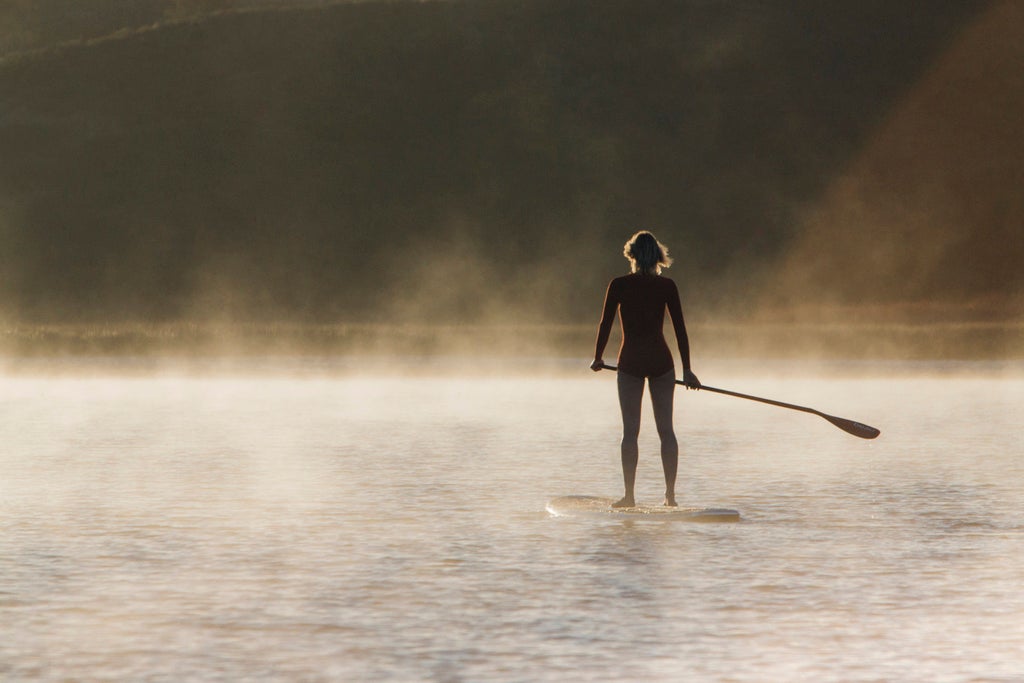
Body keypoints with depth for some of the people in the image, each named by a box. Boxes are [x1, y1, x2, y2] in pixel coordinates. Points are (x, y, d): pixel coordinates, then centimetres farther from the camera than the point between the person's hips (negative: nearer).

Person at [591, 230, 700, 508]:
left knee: (630, 430, 1)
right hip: (661, 360, 1)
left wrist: (598, 358, 14)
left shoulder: (619, 285, -4)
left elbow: (605, 324, -1)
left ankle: (629, 494, -4)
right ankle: (670, 493, 4)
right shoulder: (667, 286, 0)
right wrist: (686, 369, 8)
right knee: (666, 428, 7)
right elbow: (680, 328, 2)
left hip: (630, 361, -1)